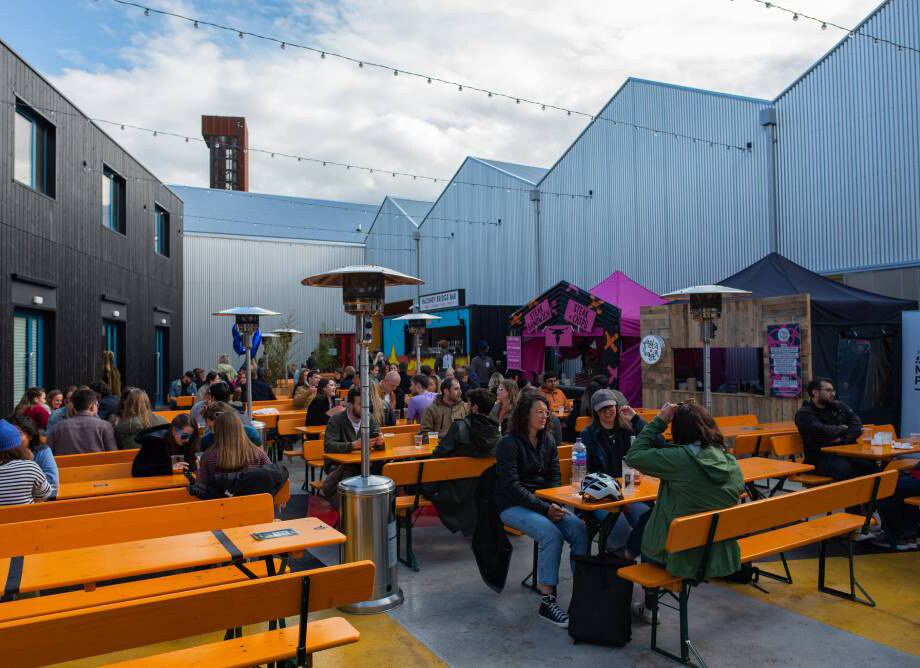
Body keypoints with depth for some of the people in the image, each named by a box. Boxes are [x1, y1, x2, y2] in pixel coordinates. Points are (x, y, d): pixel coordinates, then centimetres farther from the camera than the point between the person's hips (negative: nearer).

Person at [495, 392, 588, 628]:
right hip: (513, 506, -6)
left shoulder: (548, 440, 10)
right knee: (551, 533, -31)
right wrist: (544, 509, -22)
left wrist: (555, 504, -8)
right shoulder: (509, 443, -10)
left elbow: (554, 478, 13)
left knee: (579, 528, -21)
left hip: (543, 501, 6)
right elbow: (511, 486, -16)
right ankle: (547, 601, -21)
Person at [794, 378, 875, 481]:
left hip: (844, 452, 5)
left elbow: (857, 424, 8)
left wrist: (844, 439, -10)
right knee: (844, 468, -34)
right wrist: (842, 429, 1)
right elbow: (823, 432, -17)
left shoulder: (839, 406, 17)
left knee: (870, 465, -21)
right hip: (820, 458, -5)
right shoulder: (804, 414, -2)